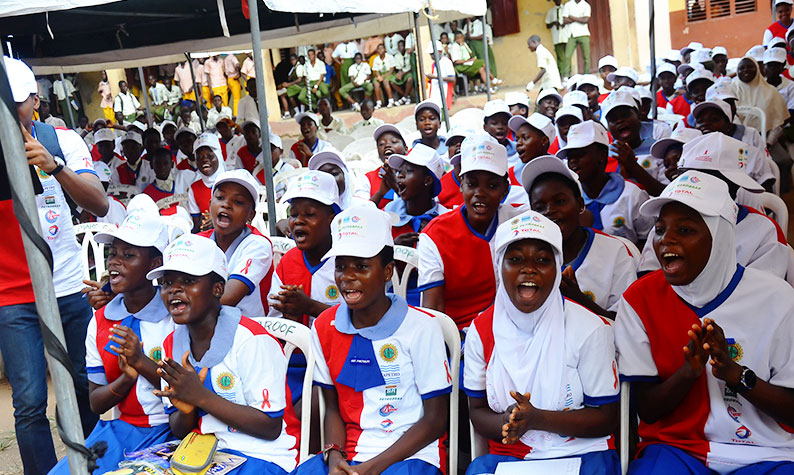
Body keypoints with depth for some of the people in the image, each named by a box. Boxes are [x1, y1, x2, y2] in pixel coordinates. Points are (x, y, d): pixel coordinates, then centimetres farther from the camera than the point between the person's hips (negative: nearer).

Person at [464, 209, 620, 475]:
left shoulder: (590, 329, -6)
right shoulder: (481, 330, 1)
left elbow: (607, 418, -3)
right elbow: (477, 412, 8)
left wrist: (536, 419, -17)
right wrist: (507, 422, -16)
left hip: (581, 453, 0)